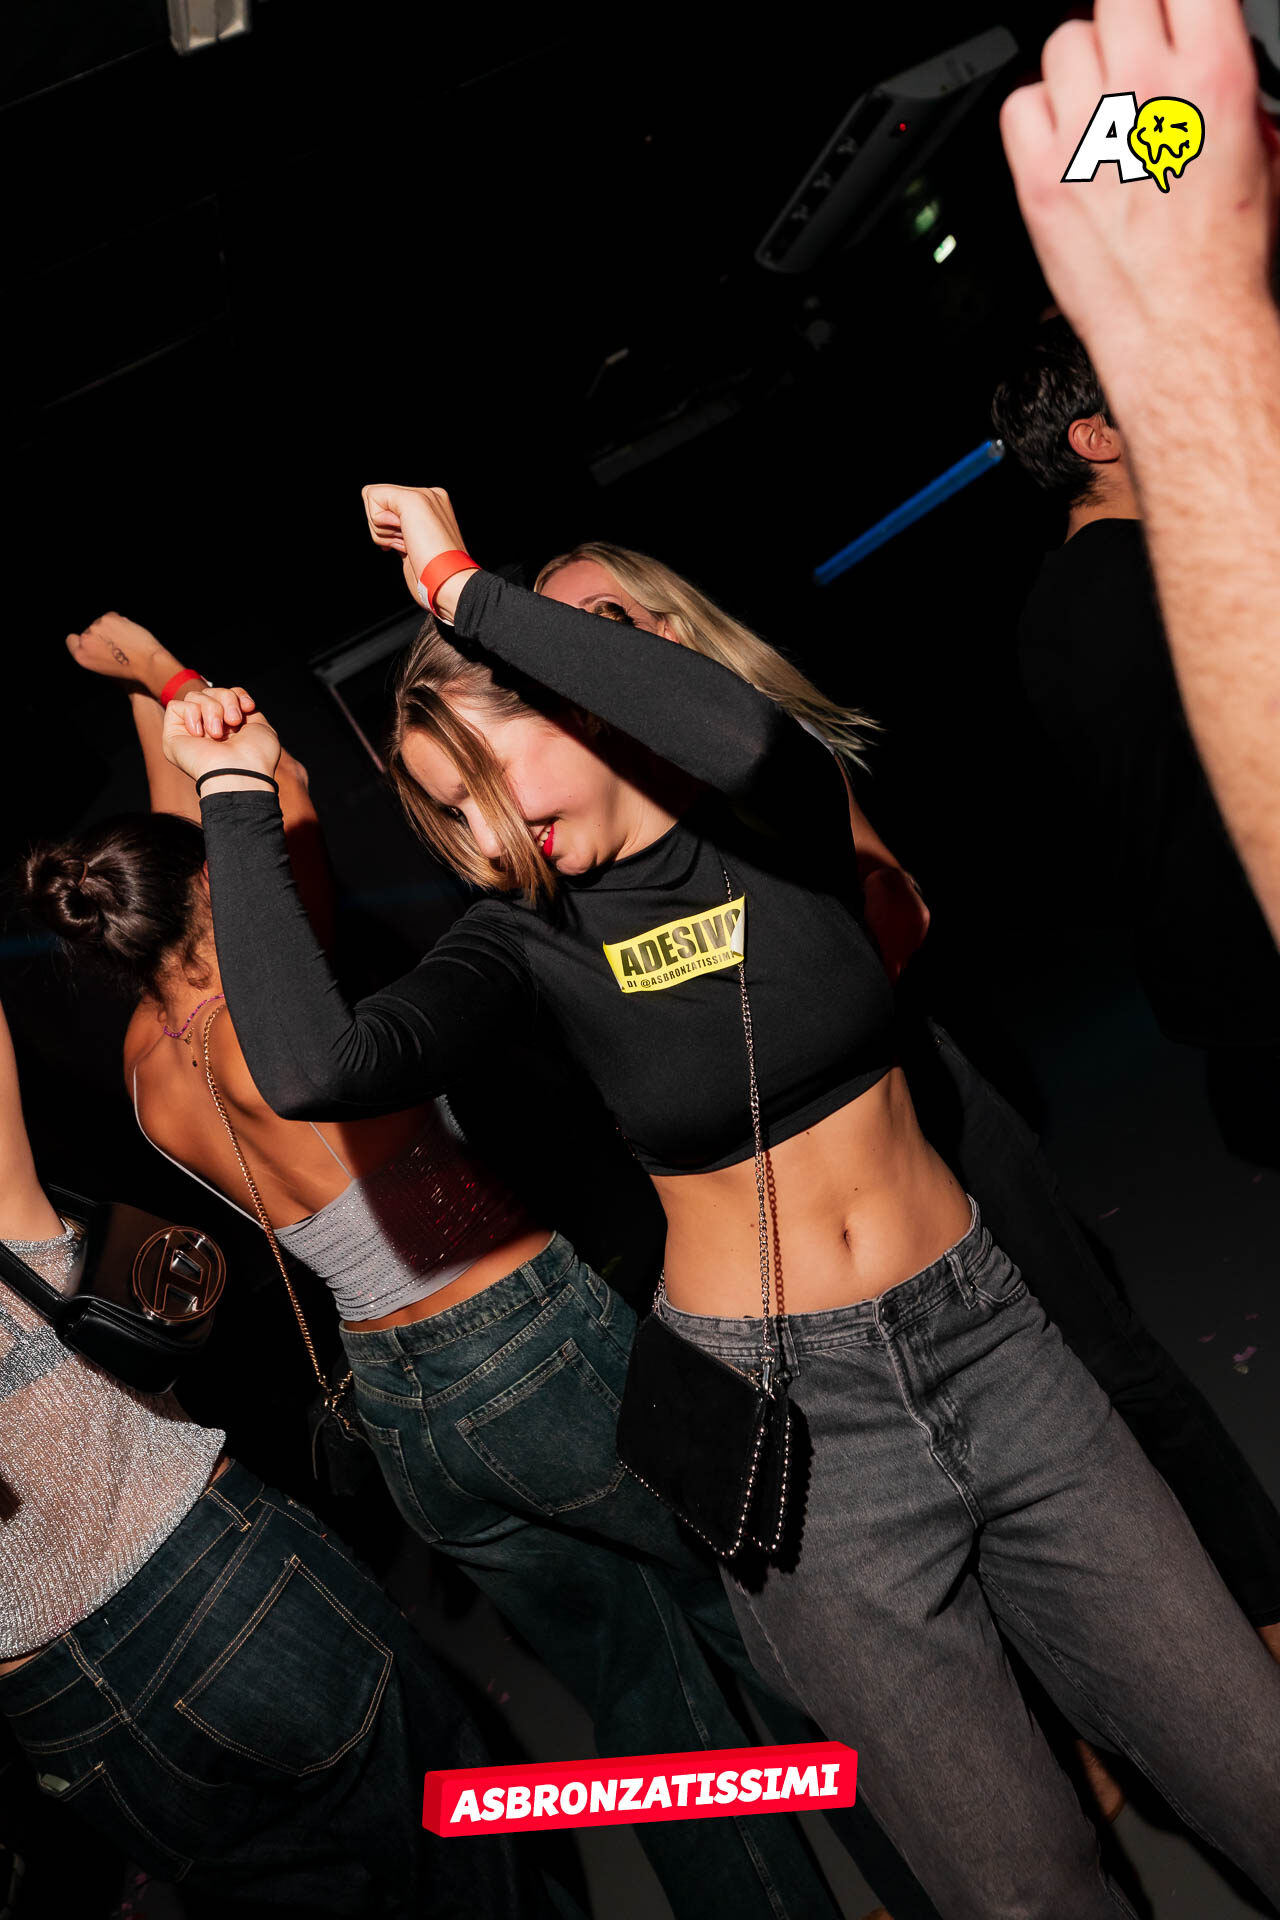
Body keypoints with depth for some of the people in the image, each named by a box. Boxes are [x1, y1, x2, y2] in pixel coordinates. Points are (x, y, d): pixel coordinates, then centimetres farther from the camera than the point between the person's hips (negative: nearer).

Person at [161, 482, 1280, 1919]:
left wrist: (464, 587, -21)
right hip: (785, 1409, -1)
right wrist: (237, 802, -13)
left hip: (982, 1333, 2)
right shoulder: (530, 938, -4)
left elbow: (742, 734, -30)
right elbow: (313, 1069, -21)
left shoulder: (773, 821, -4)